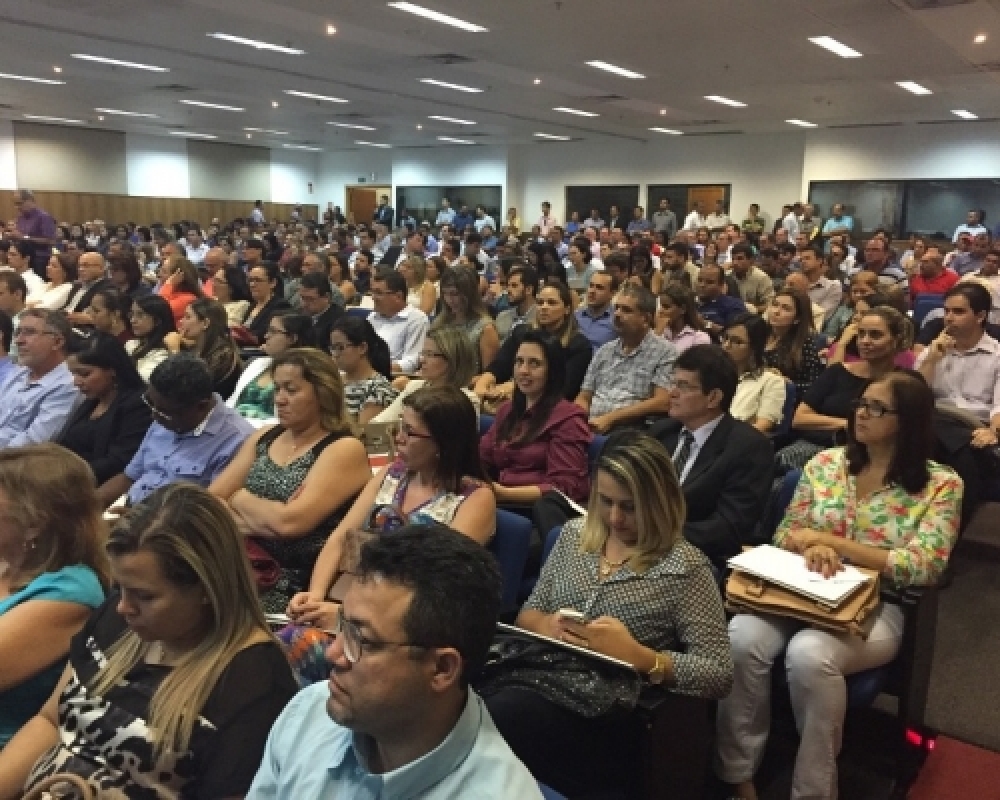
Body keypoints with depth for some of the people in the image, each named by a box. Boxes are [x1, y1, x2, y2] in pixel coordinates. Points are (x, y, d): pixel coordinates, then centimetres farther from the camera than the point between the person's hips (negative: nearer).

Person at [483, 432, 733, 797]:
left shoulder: (684, 567, -4)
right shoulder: (574, 534, 11)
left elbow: (720, 675, -6)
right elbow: (527, 613, 17)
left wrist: (637, 655, -19)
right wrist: (547, 625, -7)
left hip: (608, 717, -4)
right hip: (534, 681, 4)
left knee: (497, 716, -32)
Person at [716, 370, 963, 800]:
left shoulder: (941, 484, -3)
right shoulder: (826, 462, 7)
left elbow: (921, 568, -12)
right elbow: (785, 533, 7)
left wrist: (831, 541, -16)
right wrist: (811, 547, -18)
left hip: (879, 608, -3)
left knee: (808, 653, -35)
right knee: (742, 635, -28)